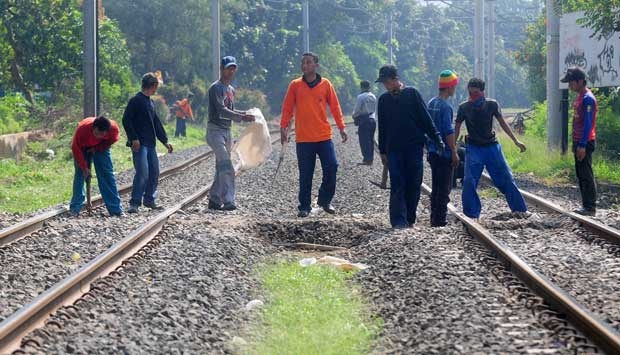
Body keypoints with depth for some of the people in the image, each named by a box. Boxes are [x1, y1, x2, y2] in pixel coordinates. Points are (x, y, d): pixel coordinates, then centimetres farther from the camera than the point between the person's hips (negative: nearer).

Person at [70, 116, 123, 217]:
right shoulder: (82, 128, -40)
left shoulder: (114, 128, -34)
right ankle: (75, 208, -7)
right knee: (80, 174, -11)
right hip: (83, 148, -2)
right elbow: (76, 149, -27)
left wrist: (96, 148, -19)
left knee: (108, 174, -5)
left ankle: (116, 209, -3)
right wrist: (84, 168, -26)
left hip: (101, 147, 2)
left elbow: (111, 140, -9)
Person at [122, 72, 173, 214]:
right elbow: (126, 120, -13)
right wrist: (134, 138, -19)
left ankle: (149, 200, 22)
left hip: (151, 144, 9)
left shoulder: (151, 103, 18)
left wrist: (165, 141, 23)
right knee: (142, 173, -15)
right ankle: (134, 203, -11)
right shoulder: (136, 101, -8)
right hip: (139, 144, -9)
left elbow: (157, 123, 25)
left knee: (154, 172, 10)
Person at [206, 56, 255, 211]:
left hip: (227, 131, 9)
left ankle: (214, 200, 16)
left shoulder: (231, 90, 17)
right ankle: (228, 201, -20)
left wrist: (245, 113, 5)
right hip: (215, 130, -9)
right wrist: (242, 117, -29)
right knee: (226, 167, -17)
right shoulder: (216, 88, -11)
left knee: (221, 168, 10)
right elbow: (221, 110, -22)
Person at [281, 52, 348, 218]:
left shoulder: (325, 84, 3)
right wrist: (283, 128, -5)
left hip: (324, 137, 1)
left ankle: (325, 200, 15)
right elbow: (287, 108, 4)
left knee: (331, 167, -4)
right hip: (303, 139, -1)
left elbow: (335, 106, 6)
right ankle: (304, 207, 11)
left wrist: (341, 127, 2)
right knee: (305, 174, 2)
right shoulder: (295, 85, 3)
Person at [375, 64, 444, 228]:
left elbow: (426, 118, -1)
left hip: (414, 147, -2)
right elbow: (382, 128, 15)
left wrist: (437, 140, -5)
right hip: (394, 150, 2)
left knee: (414, 184, 2)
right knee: (397, 185, -6)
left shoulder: (412, 94, 0)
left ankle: (409, 219, 12)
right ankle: (399, 220, -9)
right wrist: (382, 151, 14)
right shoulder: (384, 99, 9)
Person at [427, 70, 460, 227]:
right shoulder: (445, 106, -16)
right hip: (444, 153, -8)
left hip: (432, 151, 8)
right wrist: (454, 152, -15)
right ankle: (439, 219, -3)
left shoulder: (431, 103, 10)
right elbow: (448, 131, -19)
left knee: (436, 186, 14)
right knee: (444, 187, -3)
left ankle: (434, 218, 18)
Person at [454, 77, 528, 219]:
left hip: (492, 146, 1)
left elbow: (502, 123, 3)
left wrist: (516, 141, 2)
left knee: (506, 178, 2)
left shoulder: (492, 105, -7)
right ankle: (472, 214, -1)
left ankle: (519, 209, 14)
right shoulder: (464, 107, -9)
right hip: (473, 148, -1)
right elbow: (457, 128, 1)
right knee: (469, 181, -11)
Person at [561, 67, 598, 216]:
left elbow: (588, 124, -20)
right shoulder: (579, 97, 14)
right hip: (578, 142, 10)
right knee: (581, 174, 11)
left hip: (585, 143, -10)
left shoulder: (588, 99, -16)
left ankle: (590, 207, -6)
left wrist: (582, 145, -23)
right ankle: (586, 205, 16)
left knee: (586, 175, -8)